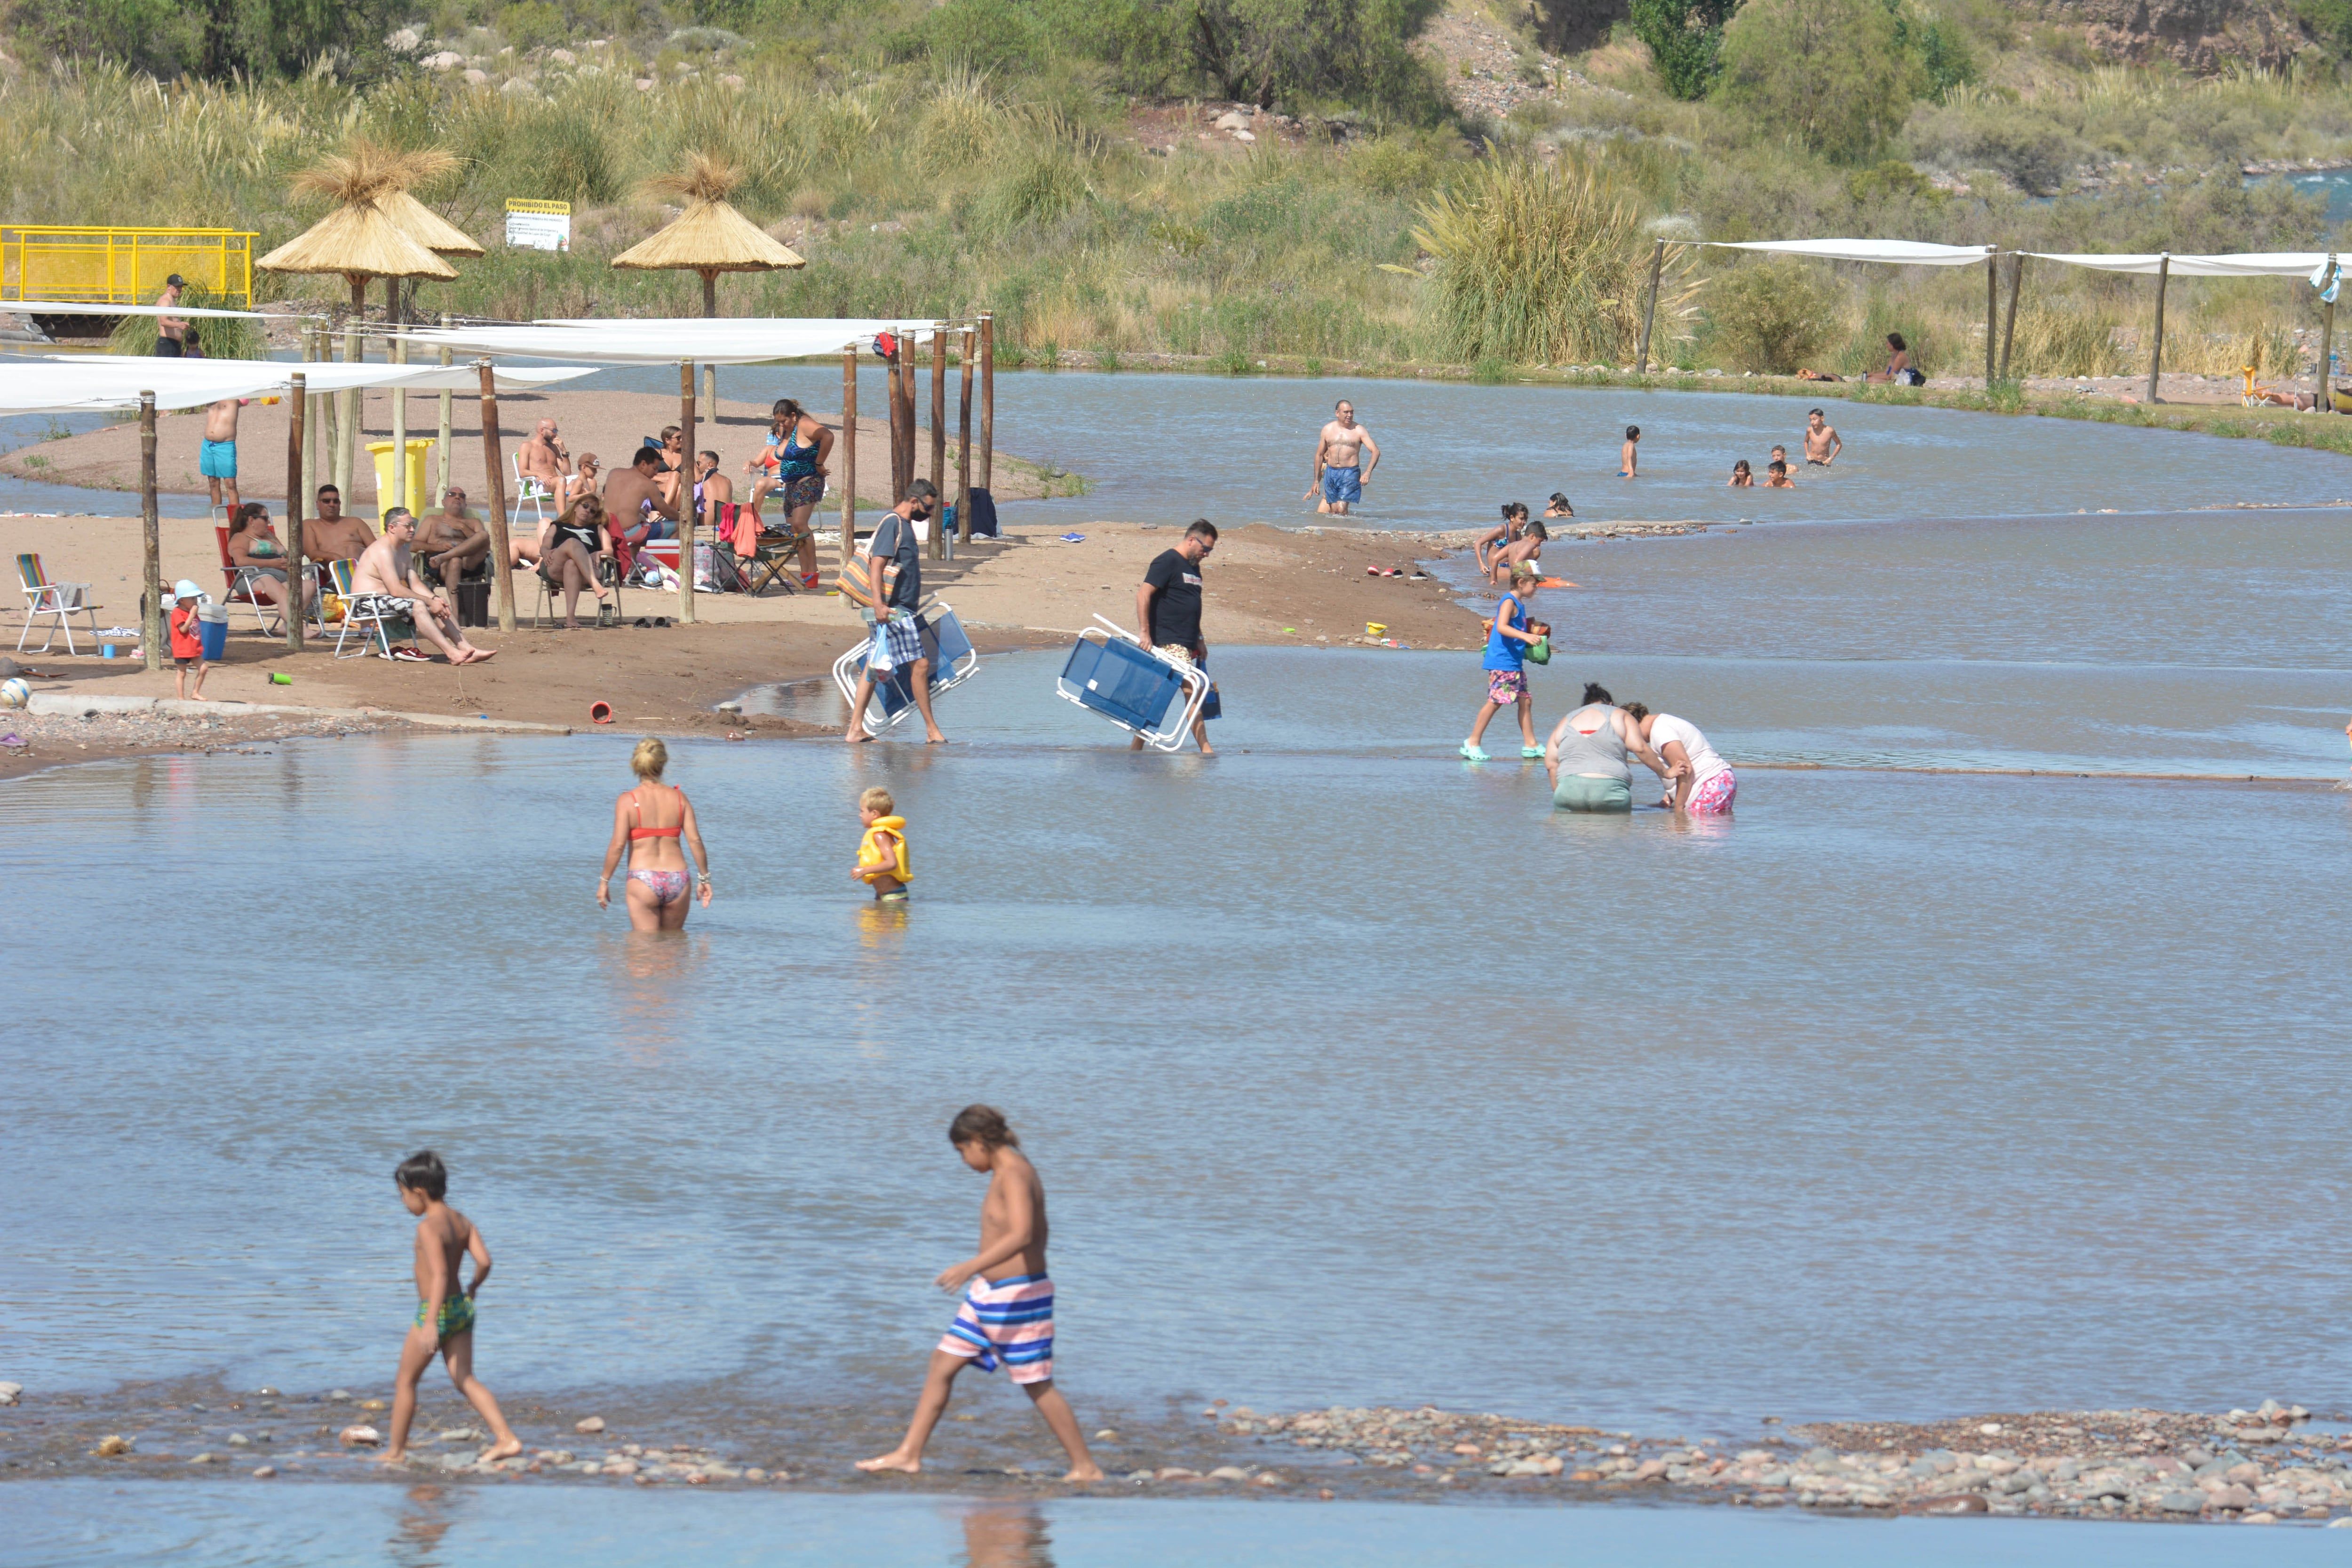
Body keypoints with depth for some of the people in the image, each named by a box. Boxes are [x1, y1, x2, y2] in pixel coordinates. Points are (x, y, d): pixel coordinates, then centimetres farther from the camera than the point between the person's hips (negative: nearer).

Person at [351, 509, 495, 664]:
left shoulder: (403, 552, 16)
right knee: (418, 605, -31)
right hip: (369, 602, -10)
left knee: (440, 606, 1)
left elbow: (416, 584, 9)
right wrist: (430, 602, -21)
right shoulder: (383, 551, -17)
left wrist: (435, 599, -10)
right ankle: (451, 653, -40)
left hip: (387, 600, 10)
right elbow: (396, 590, -24)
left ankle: (467, 649, -8)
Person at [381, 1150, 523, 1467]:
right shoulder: (462, 1222, 5)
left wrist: (431, 1322, -35)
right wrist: (473, 1289, 19)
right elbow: (484, 1260, -1)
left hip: (437, 1310, -8)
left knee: (406, 1381, 8)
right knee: (465, 1379, 6)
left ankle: (395, 1450, 17)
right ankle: (506, 1438, -8)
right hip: (463, 1309, 8)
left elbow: (440, 1274, -28)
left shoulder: (429, 1227, -19)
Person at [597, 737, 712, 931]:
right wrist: (704, 878, 10)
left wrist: (604, 881, 0)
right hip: (677, 881, 3)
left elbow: (618, 845, -9)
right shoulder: (679, 798, 4)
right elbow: (695, 840, 0)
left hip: (643, 880, -3)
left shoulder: (628, 800, -5)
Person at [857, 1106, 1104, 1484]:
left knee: (1037, 1385, -3)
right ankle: (908, 1455, 13)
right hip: (988, 1294, 10)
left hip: (1018, 1296, -10)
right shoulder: (1008, 1171, 11)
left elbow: (1022, 1235, -34)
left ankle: (1086, 1467, 5)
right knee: (942, 1364, 9)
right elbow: (1038, 1233, 22)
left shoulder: (1014, 1174, -19)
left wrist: (971, 1267, -42)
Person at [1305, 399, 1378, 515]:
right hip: (1330, 474, 4)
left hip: (1350, 474, -4)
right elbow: (1320, 455, 17)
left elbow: (1376, 451, -8)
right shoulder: (1328, 430, 9)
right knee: (1334, 511, 3)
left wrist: (1368, 473, -23)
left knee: (1341, 509, -15)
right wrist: (1316, 481, 17)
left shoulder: (1359, 431, -1)